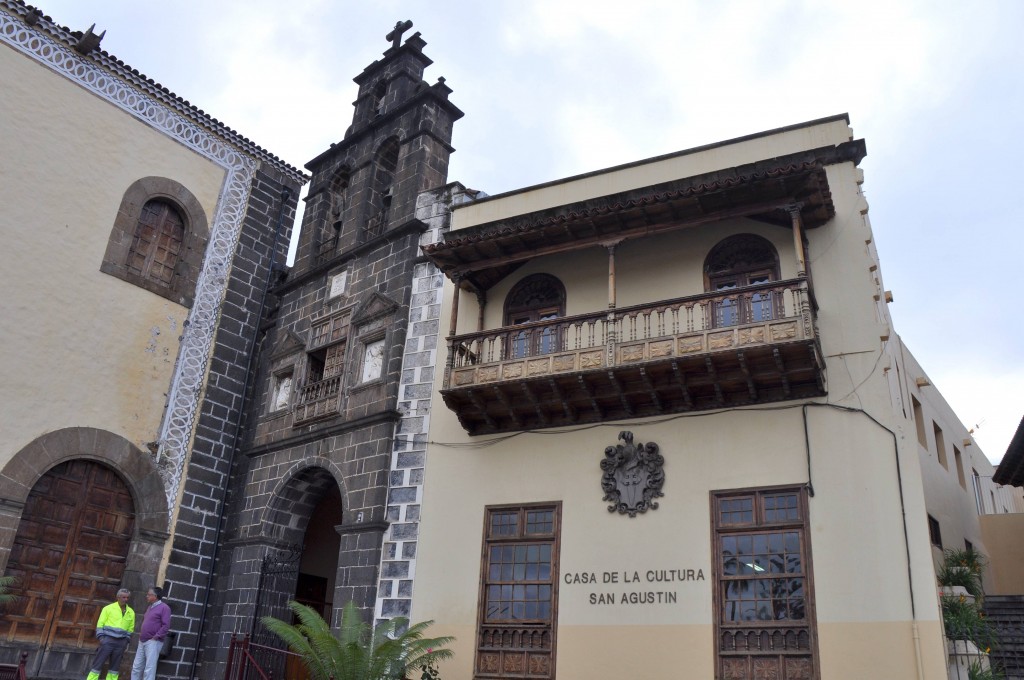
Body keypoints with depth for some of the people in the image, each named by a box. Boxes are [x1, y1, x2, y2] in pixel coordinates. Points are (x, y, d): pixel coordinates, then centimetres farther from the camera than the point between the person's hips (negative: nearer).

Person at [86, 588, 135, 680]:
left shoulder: (131, 612, 11)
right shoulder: (109, 608, 1)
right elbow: (100, 623, 0)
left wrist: (127, 641, 8)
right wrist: (101, 637, -8)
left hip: (121, 642, 3)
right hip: (108, 639, -3)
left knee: (115, 666, 6)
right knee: (98, 663, -4)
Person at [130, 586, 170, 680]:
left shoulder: (164, 608, -9)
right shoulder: (150, 607, 18)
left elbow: (166, 625, -16)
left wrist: (156, 637, -18)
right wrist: (141, 633, 15)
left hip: (153, 642, -9)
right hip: (142, 641, 9)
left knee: (149, 669, -9)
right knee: (137, 667, 11)